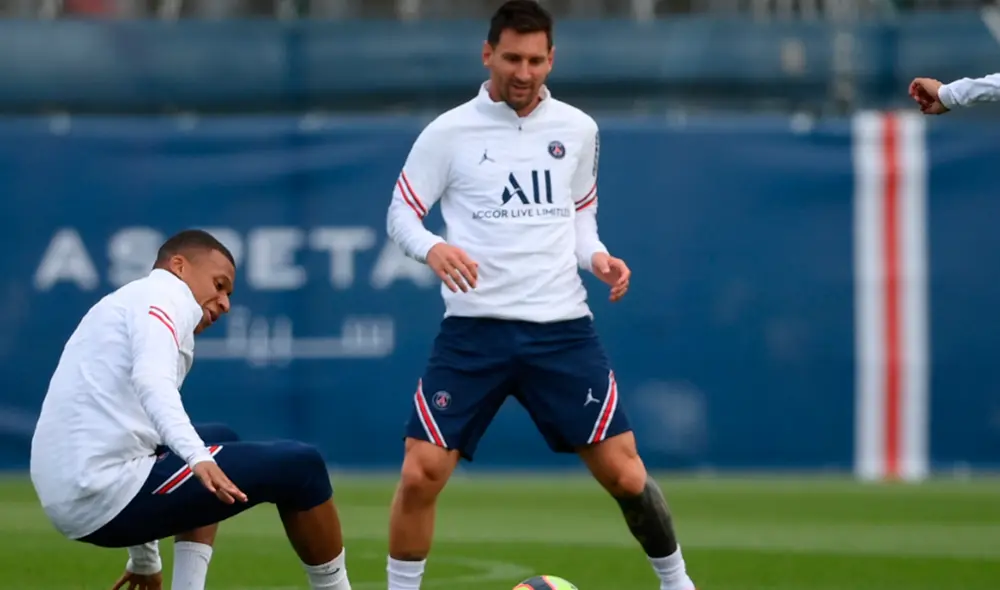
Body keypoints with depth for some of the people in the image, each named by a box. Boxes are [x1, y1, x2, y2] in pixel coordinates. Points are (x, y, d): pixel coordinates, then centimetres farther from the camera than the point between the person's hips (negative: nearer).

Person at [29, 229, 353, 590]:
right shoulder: (163, 295, 0)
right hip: (108, 495, -10)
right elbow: (152, 381, -22)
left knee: (220, 440, 33)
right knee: (298, 467, -4)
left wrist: (144, 560, 43)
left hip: (69, 499, 10)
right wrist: (198, 456, -38)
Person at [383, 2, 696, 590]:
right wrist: (433, 248, -19)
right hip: (475, 328, -2)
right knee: (420, 475, -9)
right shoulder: (448, 133, -1)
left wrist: (596, 256, 0)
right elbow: (401, 213, 3)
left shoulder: (577, 130, 7)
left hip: (561, 327, 2)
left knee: (624, 474, 0)